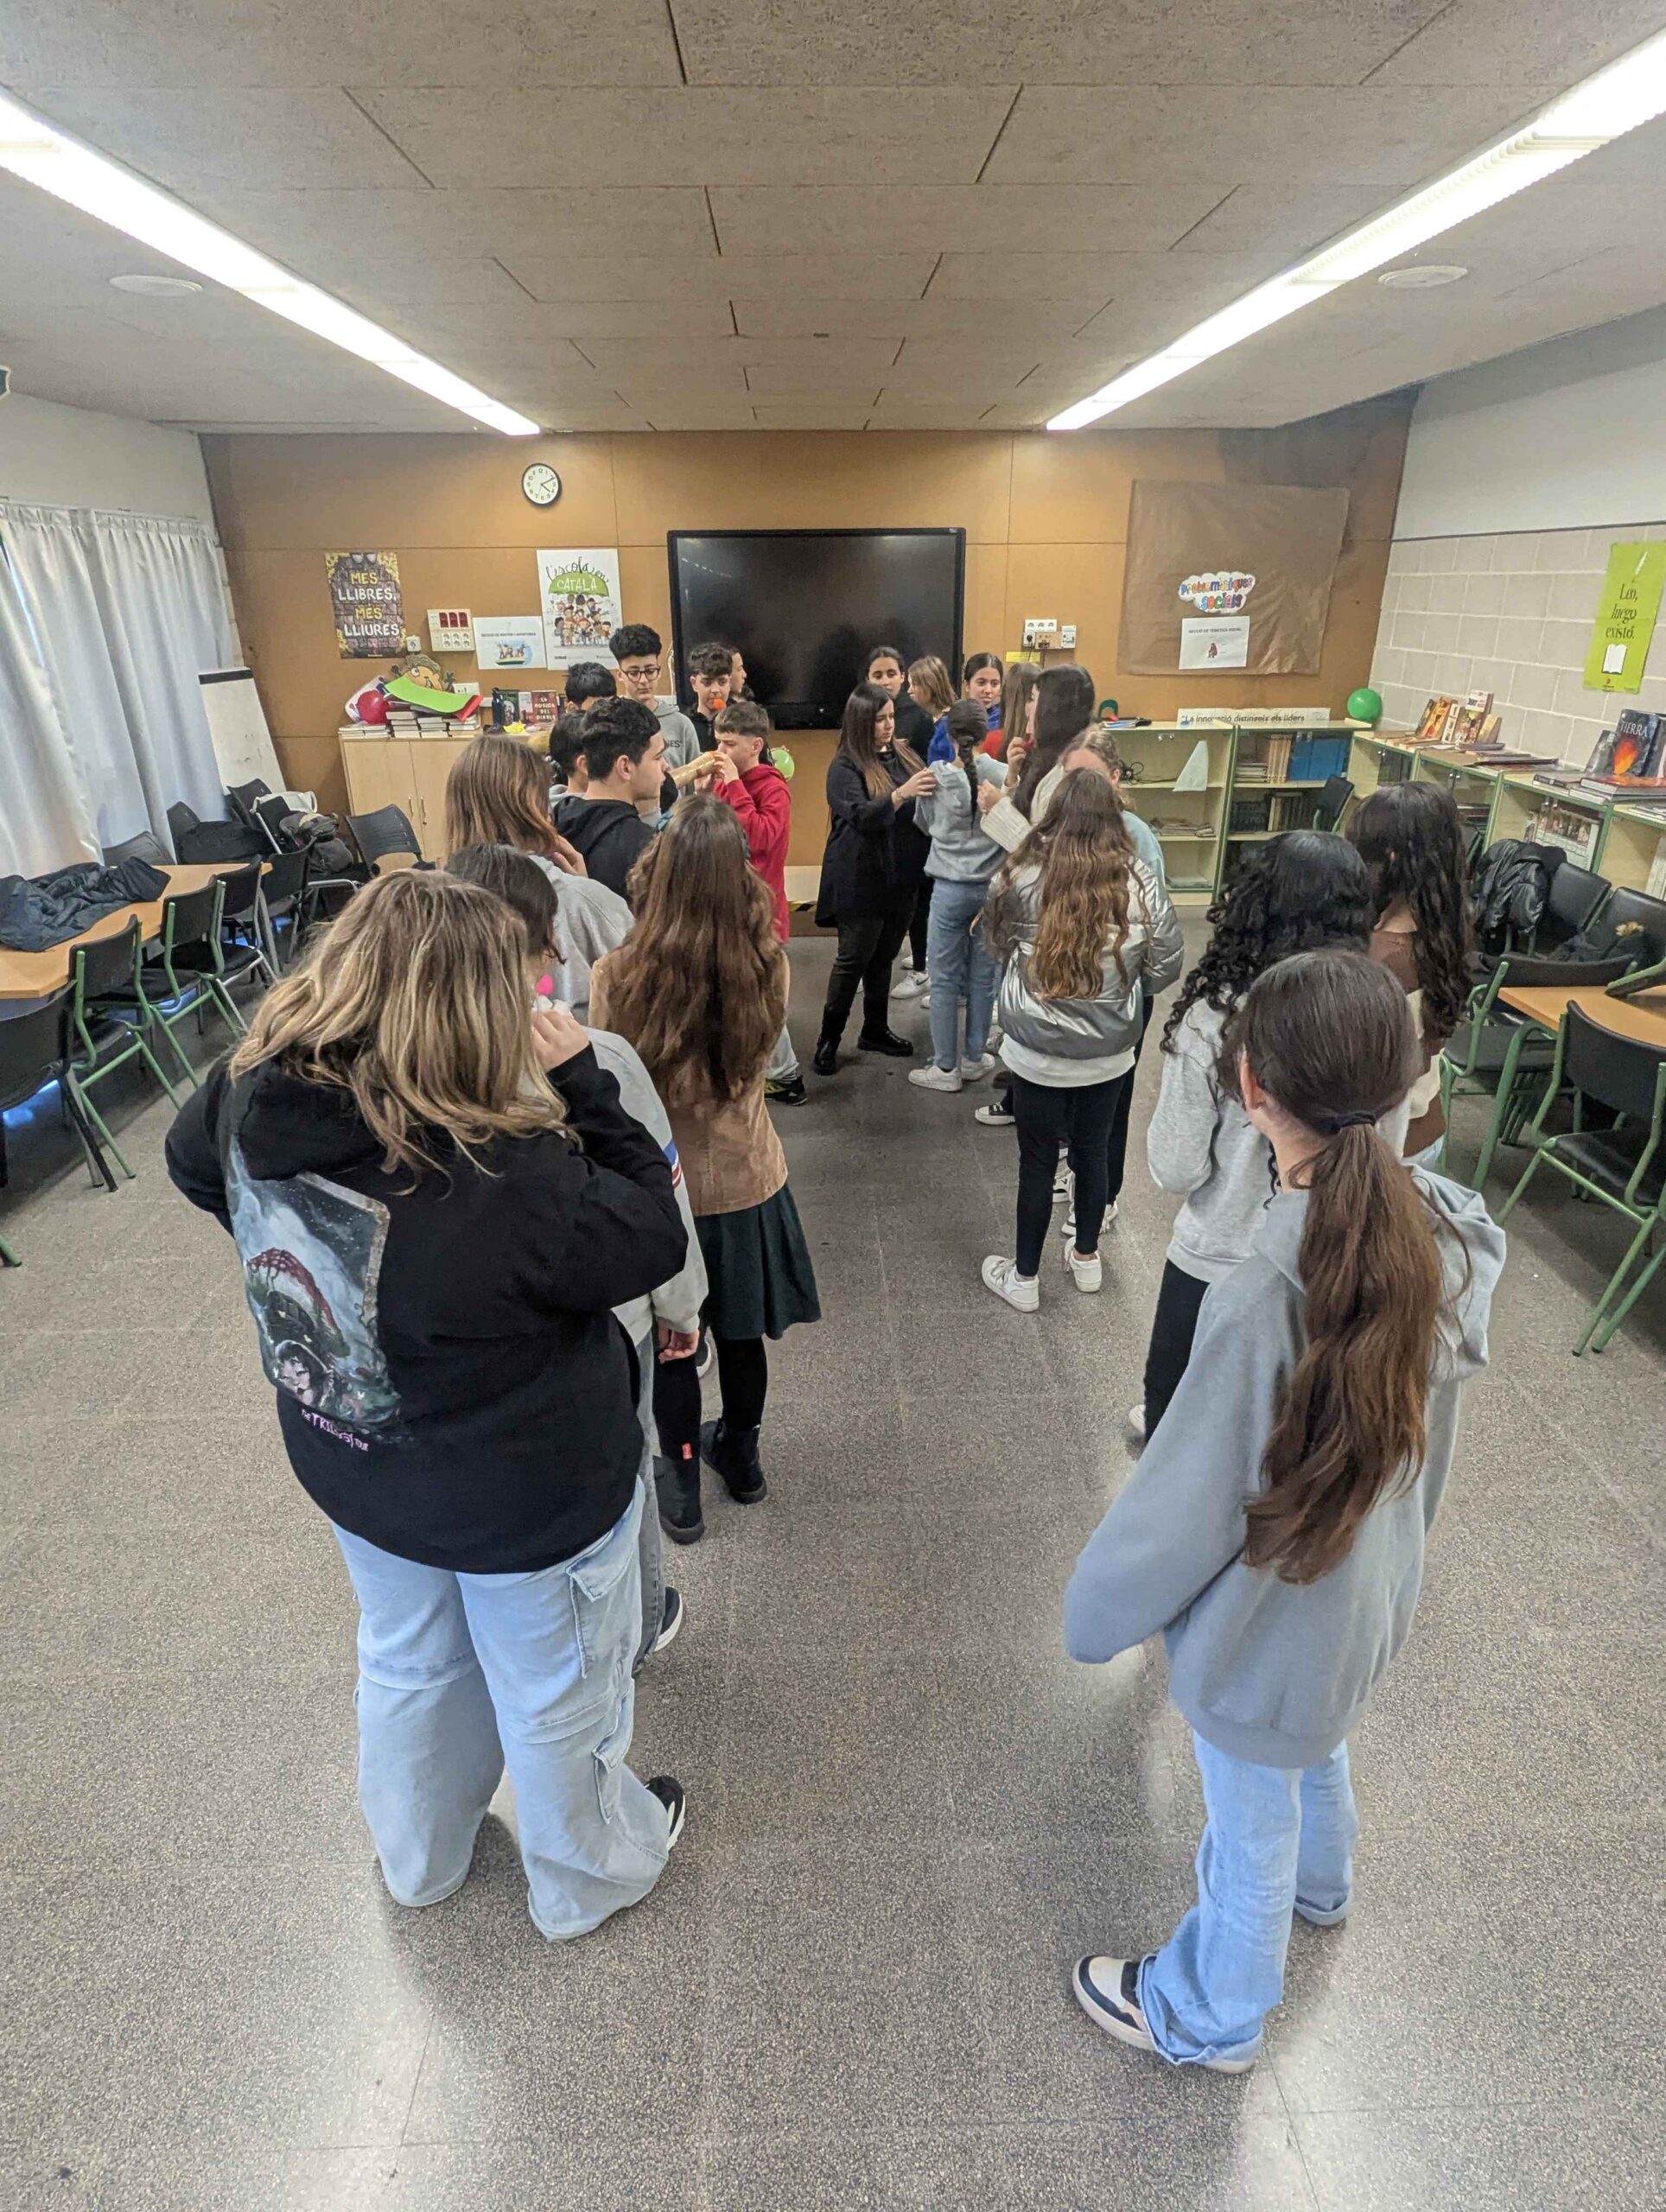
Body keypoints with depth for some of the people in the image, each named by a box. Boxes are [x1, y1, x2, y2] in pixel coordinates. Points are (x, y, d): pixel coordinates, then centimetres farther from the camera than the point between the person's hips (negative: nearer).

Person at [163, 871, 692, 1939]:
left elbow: (193, 1163, 5)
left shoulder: (254, 1094, -18)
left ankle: (420, 1856, 60)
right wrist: (583, 1085, -19)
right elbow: (654, 1239, -22)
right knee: (555, 1696, 23)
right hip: (530, 1501, -6)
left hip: (355, 1473, 6)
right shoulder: (505, 1178, -38)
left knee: (408, 1665, 32)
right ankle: (589, 1874, 52)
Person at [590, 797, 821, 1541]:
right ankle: (740, 1457, 46)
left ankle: (681, 1487, 37)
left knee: (668, 1346, 18)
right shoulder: (767, 966, -16)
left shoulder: (619, 979, -24)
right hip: (747, 1180, 3)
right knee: (741, 1333, 23)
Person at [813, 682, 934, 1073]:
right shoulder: (845, 766, -9)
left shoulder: (905, 758, 6)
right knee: (853, 959, 1)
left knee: (883, 957, 15)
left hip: (901, 877, 5)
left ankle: (876, 1030, 29)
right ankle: (829, 1038, 14)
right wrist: (901, 793, -37)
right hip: (861, 881, -5)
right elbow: (861, 817, -22)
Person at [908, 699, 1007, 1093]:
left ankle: (945, 1068, 12)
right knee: (983, 976, 13)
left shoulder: (934, 778, -8)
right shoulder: (1002, 776, -10)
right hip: (993, 887, 1)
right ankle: (974, 1058, 25)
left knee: (945, 979, 7)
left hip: (950, 889, -1)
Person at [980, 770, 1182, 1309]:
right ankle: (1086, 1258, 41)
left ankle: (1024, 1278, 28)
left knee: (1038, 1160, 12)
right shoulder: (1141, 883, -11)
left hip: (1037, 1053, -2)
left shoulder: (1021, 877, -16)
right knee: (1091, 1151, 21)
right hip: (1109, 1053, 2)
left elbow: (999, 945, 2)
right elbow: (1166, 970, -3)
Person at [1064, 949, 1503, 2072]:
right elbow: (1428, 1429, 0)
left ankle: (1208, 2017, 52)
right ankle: (1321, 1884, 68)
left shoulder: (1271, 1300, -39)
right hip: (1372, 1594, 7)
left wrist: (1097, 1612, -7)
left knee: (1251, 1832, 21)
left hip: (1273, 1620, -6)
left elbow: (1181, 1506, -26)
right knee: (1316, 1743, 36)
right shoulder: (1448, 1233, -16)